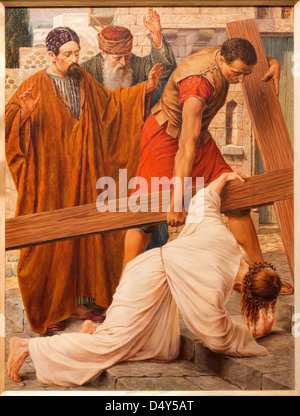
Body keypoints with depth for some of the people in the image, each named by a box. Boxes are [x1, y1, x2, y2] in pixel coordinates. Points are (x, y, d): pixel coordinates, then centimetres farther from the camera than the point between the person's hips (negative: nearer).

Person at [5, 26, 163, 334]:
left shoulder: (84, 81, 11)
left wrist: (145, 88, 17)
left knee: (84, 236, 7)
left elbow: (110, 102, 23)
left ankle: (76, 302, 23)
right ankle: (49, 310, 16)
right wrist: (24, 113, -30)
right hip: (50, 179, -5)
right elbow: (10, 119, -8)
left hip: (83, 175, 5)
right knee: (50, 240, 1)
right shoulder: (35, 86, -5)